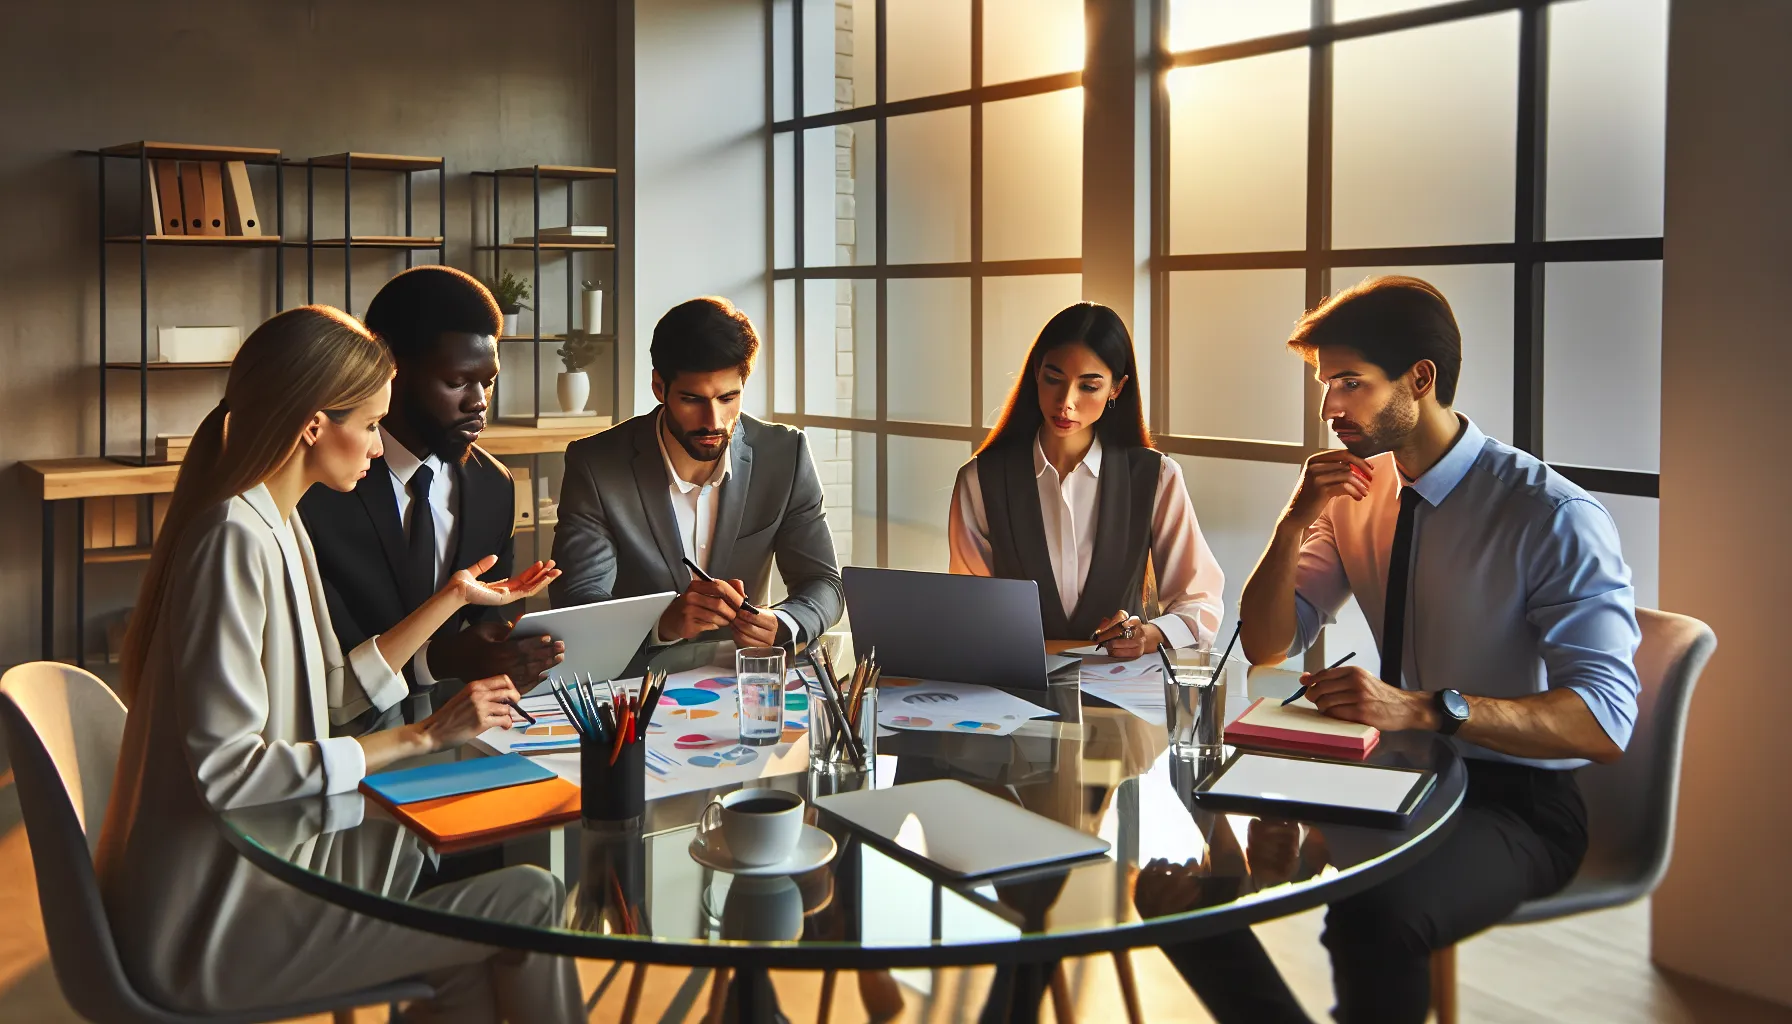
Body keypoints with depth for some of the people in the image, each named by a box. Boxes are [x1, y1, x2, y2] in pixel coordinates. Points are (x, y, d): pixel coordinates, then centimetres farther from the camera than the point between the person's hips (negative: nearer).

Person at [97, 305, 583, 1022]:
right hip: (209, 919, -10)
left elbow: (332, 693, 11)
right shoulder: (237, 540, -21)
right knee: (529, 899, -10)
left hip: (249, 862, 10)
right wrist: (424, 737, -20)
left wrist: (453, 598, 16)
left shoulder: (276, 525, 9)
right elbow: (228, 770, -25)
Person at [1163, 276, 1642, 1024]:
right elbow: (1266, 646, 8)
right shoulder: (1357, 492, 4)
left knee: (1375, 916, -36)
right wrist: (1295, 521, -9)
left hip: (1513, 799, -6)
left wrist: (1422, 707, -37)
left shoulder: (1553, 517, -16)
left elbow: (1605, 720, -25)